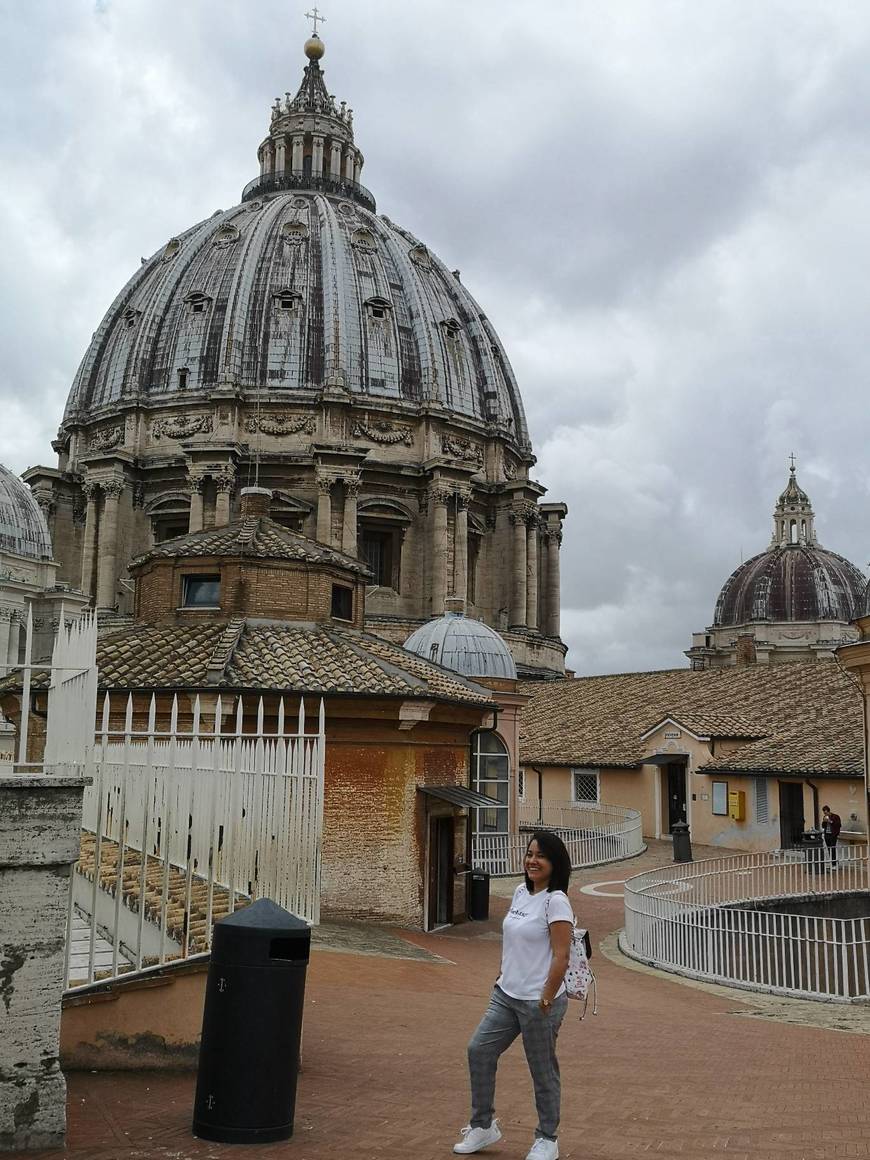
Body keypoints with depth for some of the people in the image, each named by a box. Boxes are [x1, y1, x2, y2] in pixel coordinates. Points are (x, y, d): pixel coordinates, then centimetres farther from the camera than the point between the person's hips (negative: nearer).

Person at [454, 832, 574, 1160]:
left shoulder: (555, 902, -17)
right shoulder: (521, 893, 7)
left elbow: (561, 957, -19)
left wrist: (545, 1002, -19)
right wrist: (502, 979, 17)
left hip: (537, 1002, -8)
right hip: (506, 995, 8)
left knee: (543, 1071, 6)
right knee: (479, 1050, 8)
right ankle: (483, 1126, 23)